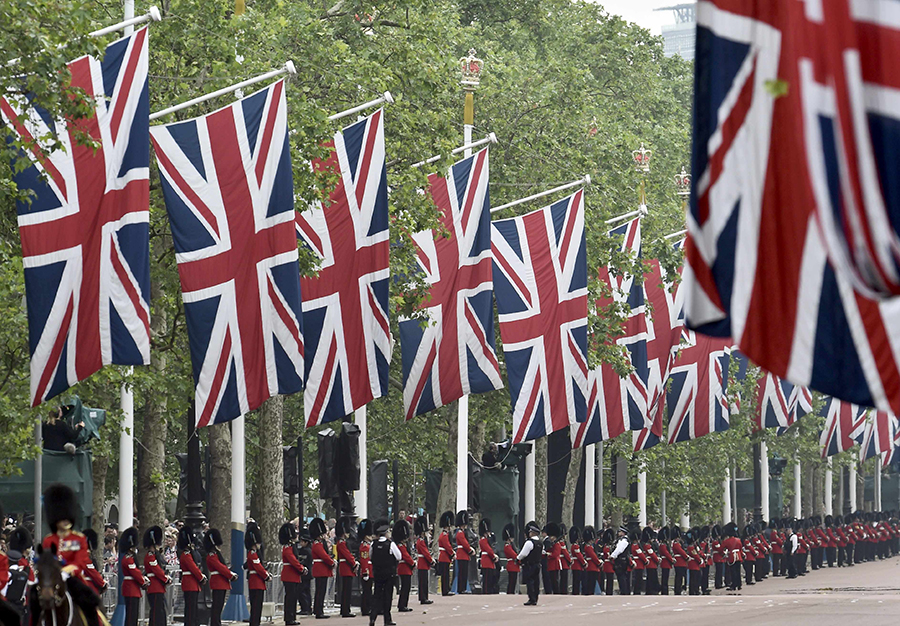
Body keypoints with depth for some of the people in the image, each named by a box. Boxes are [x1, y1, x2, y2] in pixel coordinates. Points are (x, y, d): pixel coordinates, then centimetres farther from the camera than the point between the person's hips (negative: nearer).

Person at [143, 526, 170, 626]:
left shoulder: (155, 554, 18)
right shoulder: (150, 556, -14)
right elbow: (157, 571, -19)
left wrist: (167, 578, 5)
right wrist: (166, 580, -10)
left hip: (159, 589, 11)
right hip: (155, 589, -11)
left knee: (161, 613, 12)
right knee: (157, 612, -11)